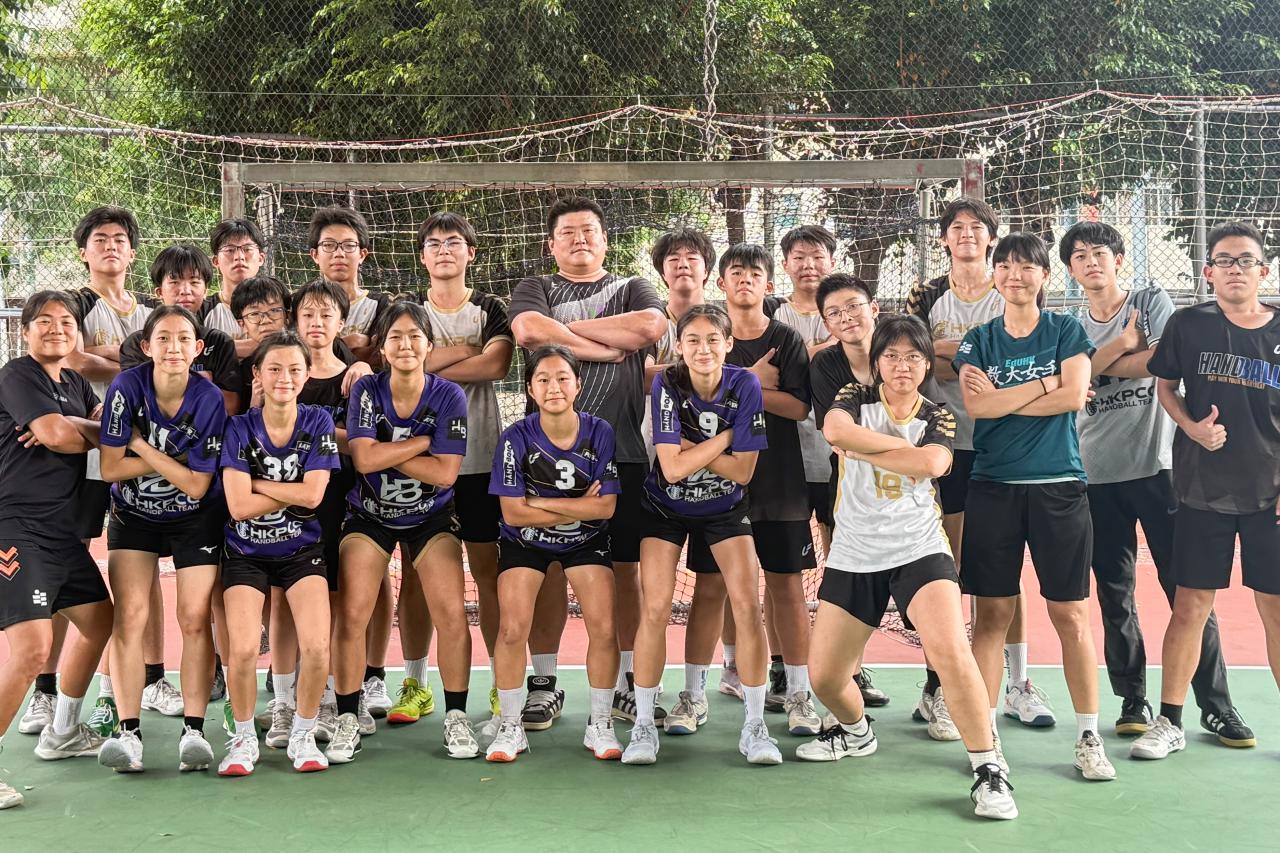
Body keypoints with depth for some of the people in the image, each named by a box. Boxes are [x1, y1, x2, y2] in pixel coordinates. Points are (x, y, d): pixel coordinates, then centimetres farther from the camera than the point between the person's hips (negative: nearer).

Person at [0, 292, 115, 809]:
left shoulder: (74, 383, 19)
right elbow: (58, 434, -18)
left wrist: (65, 429, -12)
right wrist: (100, 432, 2)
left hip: (64, 529, 10)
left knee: (98, 620, 21)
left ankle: (62, 733, 37)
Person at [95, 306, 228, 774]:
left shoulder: (209, 399, -17)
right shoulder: (128, 387, -16)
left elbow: (196, 484, -17)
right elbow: (110, 468, -16)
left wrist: (141, 446, -18)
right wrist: (174, 460, -17)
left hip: (195, 520, 0)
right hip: (133, 518, 1)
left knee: (195, 619, -7)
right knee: (130, 616, -11)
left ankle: (193, 731, 1)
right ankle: (128, 733, -7)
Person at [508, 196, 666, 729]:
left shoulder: (631, 289, 15)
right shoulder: (536, 289, 14)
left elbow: (652, 326, -10)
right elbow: (529, 330, -11)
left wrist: (569, 327, -5)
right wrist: (608, 348, -7)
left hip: (621, 451, 1)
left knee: (624, 568, 4)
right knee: (548, 566, 1)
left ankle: (626, 683, 15)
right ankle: (543, 685, 11)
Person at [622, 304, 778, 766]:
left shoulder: (744, 386, -16)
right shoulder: (666, 385, -19)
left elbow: (742, 471, -16)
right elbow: (672, 468, -24)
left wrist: (691, 450, -23)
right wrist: (725, 436, -20)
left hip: (724, 508, 1)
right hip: (666, 507, -1)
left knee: (747, 603, -11)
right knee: (655, 608, -12)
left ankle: (754, 726, 2)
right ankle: (643, 725, 3)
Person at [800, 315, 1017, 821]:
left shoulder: (938, 418, 3)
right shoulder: (855, 400, 3)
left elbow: (930, 464, -21)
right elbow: (834, 430, -23)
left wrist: (858, 446, -16)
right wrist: (905, 445, -16)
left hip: (919, 551, -2)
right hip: (853, 556, 2)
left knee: (951, 653, -25)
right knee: (823, 677, 6)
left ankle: (988, 769, -12)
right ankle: (856, 731, 40)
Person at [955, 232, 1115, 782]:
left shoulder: (1067, 330, 7)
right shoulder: (979, 340, 9)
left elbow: (1074, 395, -9)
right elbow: (975, 405, -7)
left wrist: (1001, 399, -7)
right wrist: (1044, 385, -7)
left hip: (1058, 487, -1)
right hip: (993, 488, 1)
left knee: (1071, 614, 1)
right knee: (992, 612, 1)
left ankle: (1089, 736, 10)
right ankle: (985, 732, 8)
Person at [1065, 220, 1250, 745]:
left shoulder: (1153, 302, 4)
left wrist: (1096, 364, -6)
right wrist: (1123, 345, -13)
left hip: (1158, 464, -3)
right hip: (1098, 472, 3)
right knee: (1115, 595, 6)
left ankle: (1215, 704, 6)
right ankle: (1133, 700, 16)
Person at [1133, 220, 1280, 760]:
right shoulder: (1188, 325, -3)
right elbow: (1165, 386, 9)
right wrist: (1192, 427, -10)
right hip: (1203, 488, -1)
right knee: (1190, 605, 3)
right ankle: (1170, 723, 15)